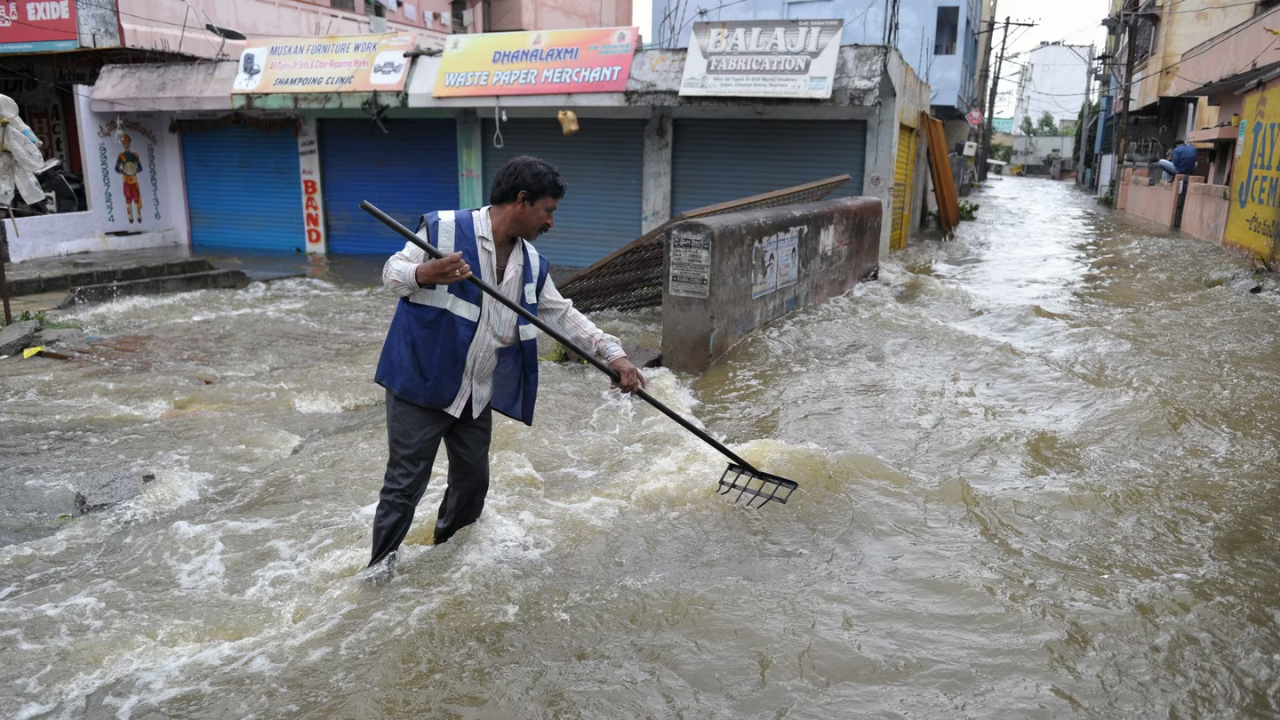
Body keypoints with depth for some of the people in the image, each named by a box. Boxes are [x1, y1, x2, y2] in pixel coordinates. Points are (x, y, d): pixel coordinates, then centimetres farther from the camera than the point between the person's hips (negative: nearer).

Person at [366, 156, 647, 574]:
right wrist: (424, 275, -31)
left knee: (473, 479, 16)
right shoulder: (445, 228, -14)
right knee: (405, 482, -1)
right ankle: (380, 566, 18)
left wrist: (613, 354, 0)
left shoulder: (532, 264, 5)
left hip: (476, 395, 6)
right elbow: (392, 272, -8)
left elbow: (563, 315, 10)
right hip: (421, 383, -6)